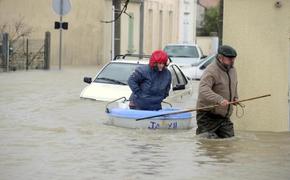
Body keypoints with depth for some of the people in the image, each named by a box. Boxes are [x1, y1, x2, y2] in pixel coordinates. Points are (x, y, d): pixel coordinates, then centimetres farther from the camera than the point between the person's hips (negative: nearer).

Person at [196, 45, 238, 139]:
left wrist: (235, 97, 15)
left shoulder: (232, 70, 11)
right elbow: (203, 90, -34)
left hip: (224, 117, 8)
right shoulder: (211, 71, -19)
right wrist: (219, 99, -45)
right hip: (208, 116, -8)